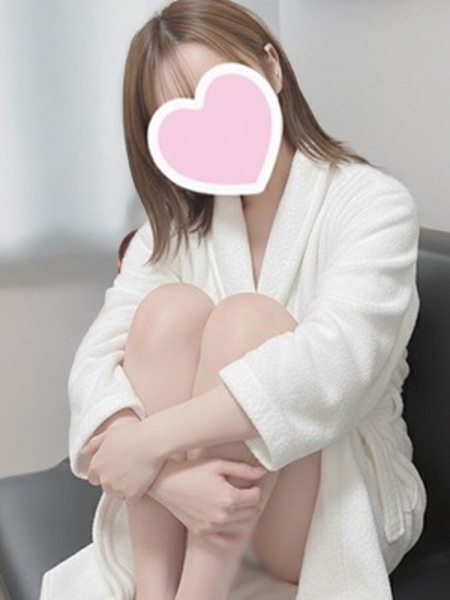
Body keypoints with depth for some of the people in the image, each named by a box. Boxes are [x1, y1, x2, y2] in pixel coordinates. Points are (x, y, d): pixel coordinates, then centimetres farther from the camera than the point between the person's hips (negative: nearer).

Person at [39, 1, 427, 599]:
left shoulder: (373, 204, -10)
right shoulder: (173, 224, 2)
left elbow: (336, 360, -29)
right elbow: (97, 359, -13)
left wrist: (156, 439, -33)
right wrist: (169, 472, -33)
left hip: (345, 503, -3)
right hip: (186, 507, 3)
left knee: (248, 318, -28)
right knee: (171, 307, -24)